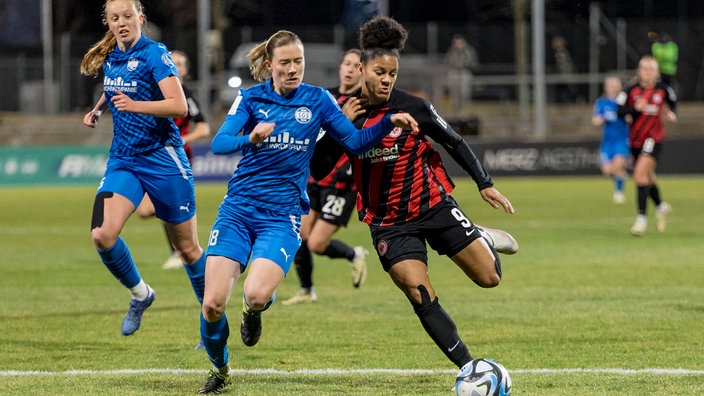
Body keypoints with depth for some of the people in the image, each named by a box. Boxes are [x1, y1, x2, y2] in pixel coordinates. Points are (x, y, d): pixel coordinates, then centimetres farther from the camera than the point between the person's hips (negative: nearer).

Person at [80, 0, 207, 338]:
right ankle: (140, 294, 7)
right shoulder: (109, 59, 8)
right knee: (102, 235, -18)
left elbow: (179, 106, -22)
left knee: (187, 248, 5)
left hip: (163, 159, -5)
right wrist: (97, 110, 14)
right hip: (122, 161, 5)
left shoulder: (155, 54, -11)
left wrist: (135, 105, -34)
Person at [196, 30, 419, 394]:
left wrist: (389, 122, -12)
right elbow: (219, 143, -12)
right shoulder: (251, 98, 1)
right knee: (213, 303, -11)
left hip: (283, 216, -1)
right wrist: (250, 139, -33)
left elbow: (356, 142, 4)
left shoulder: (317, 100, 4)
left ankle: (254, 313, 13)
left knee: (256, 294, -26)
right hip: (238, 210, 1)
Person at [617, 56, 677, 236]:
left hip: (654, 138, -3)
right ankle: (661, 206, 45)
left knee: (640, 172, -21)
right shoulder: (631, 91, -6)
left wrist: (671, 113, 0)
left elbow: (672, 100, 18)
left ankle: (642, 217, -18)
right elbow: (617, 111, -12)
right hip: (635, 139, 3)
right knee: (648, 178, 17)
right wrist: (634, 108, -26)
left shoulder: (662, 89, -3)